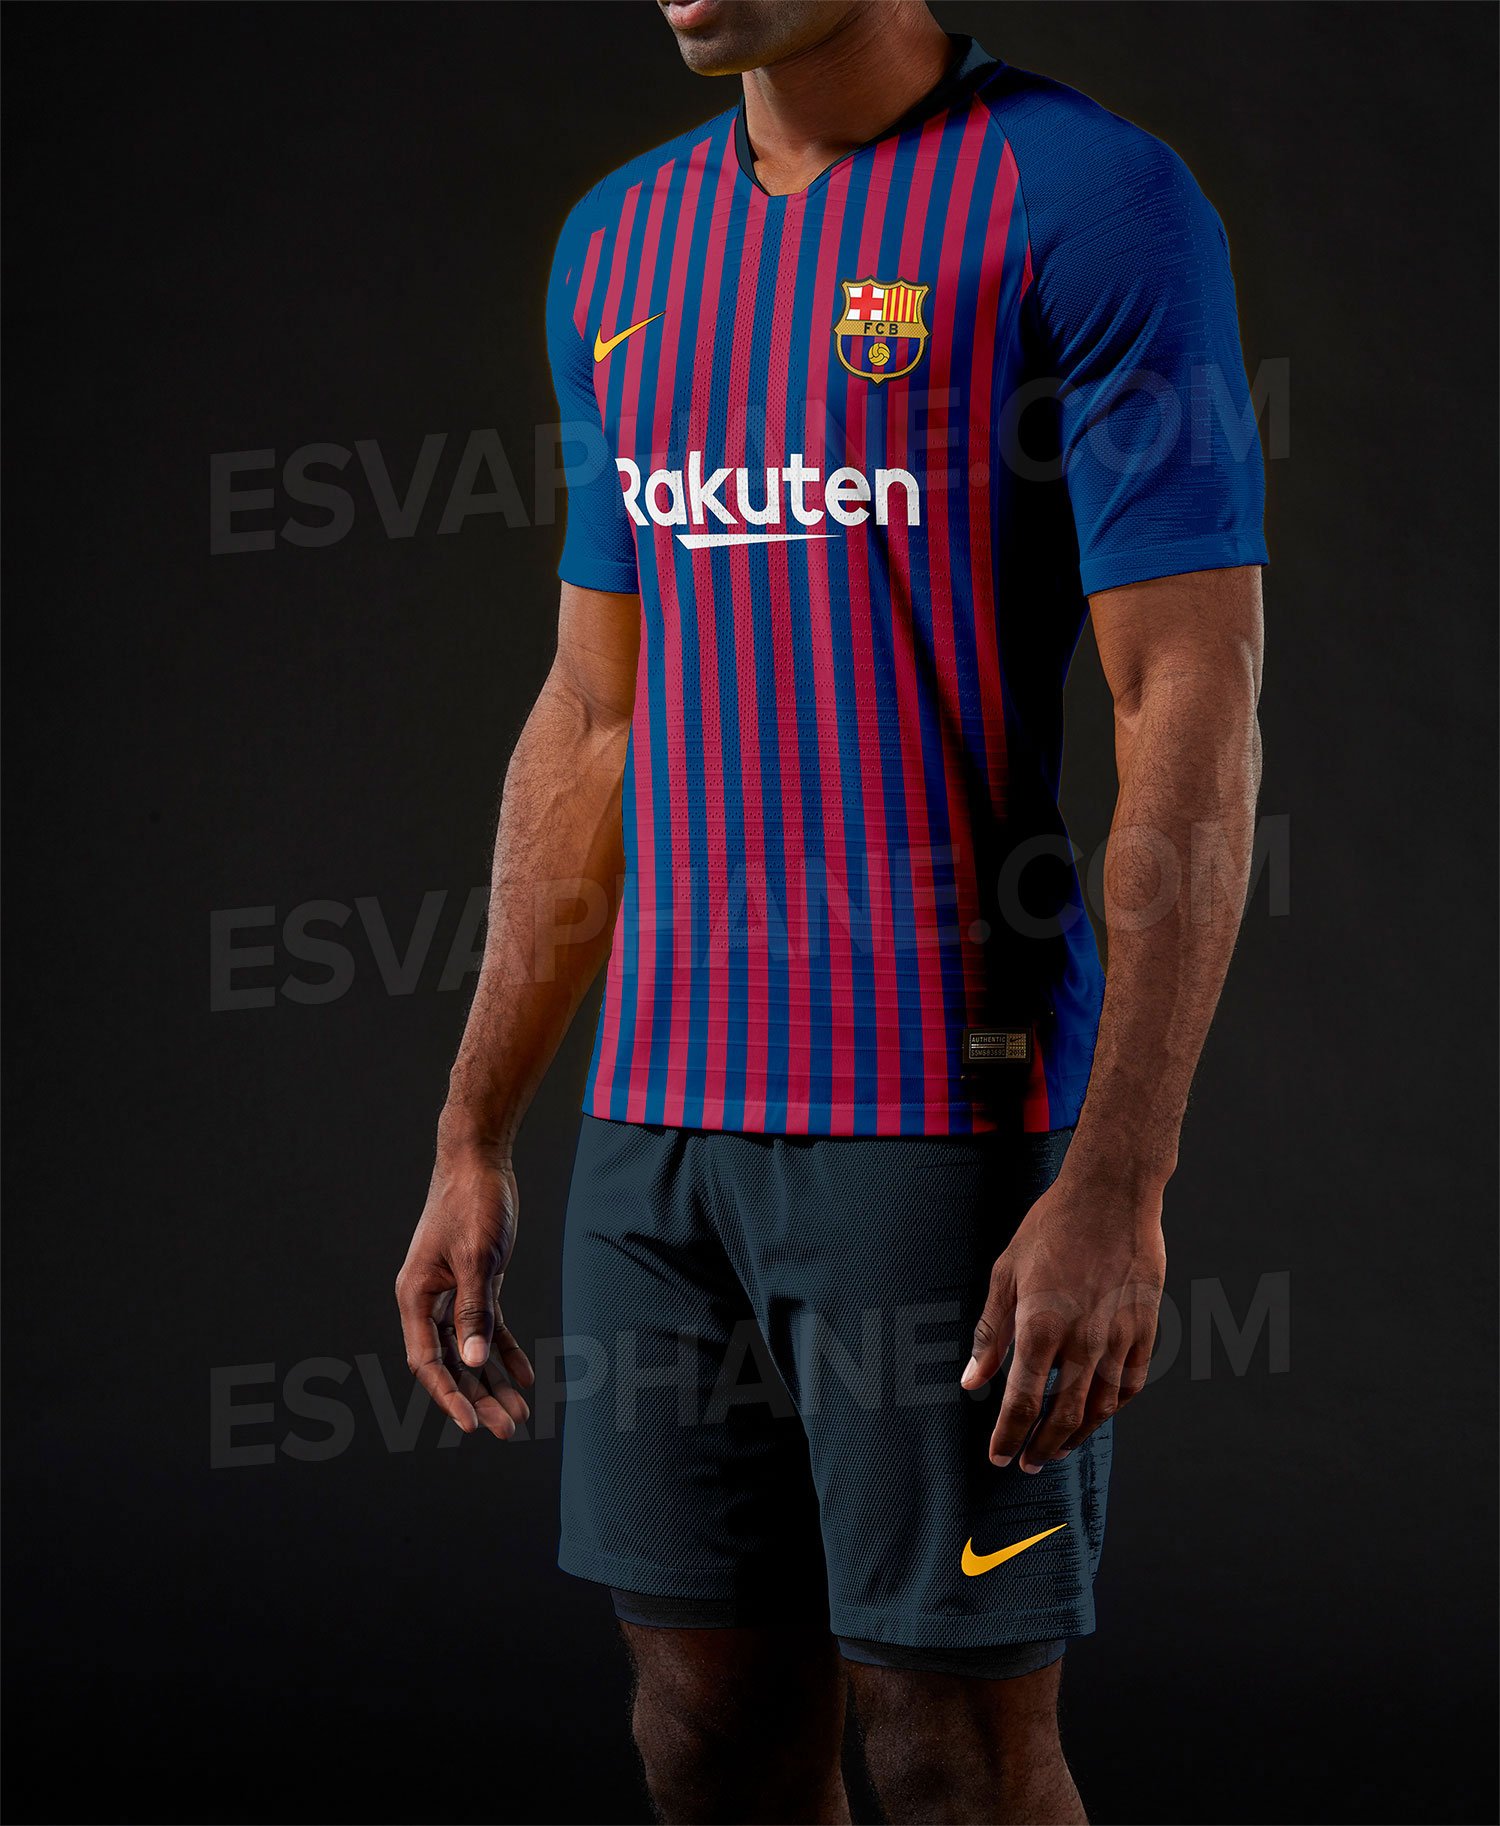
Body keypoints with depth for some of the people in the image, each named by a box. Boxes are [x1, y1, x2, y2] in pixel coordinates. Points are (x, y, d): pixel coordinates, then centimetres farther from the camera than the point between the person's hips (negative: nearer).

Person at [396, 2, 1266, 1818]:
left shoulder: (1089, 203, -8)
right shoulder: (623, 250, 13)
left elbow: (1196, 715, -13)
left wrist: (1116, 1188, -19)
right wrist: (471, 1142, 15)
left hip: (949, 1122, -6)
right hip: (662, 1122, 6)